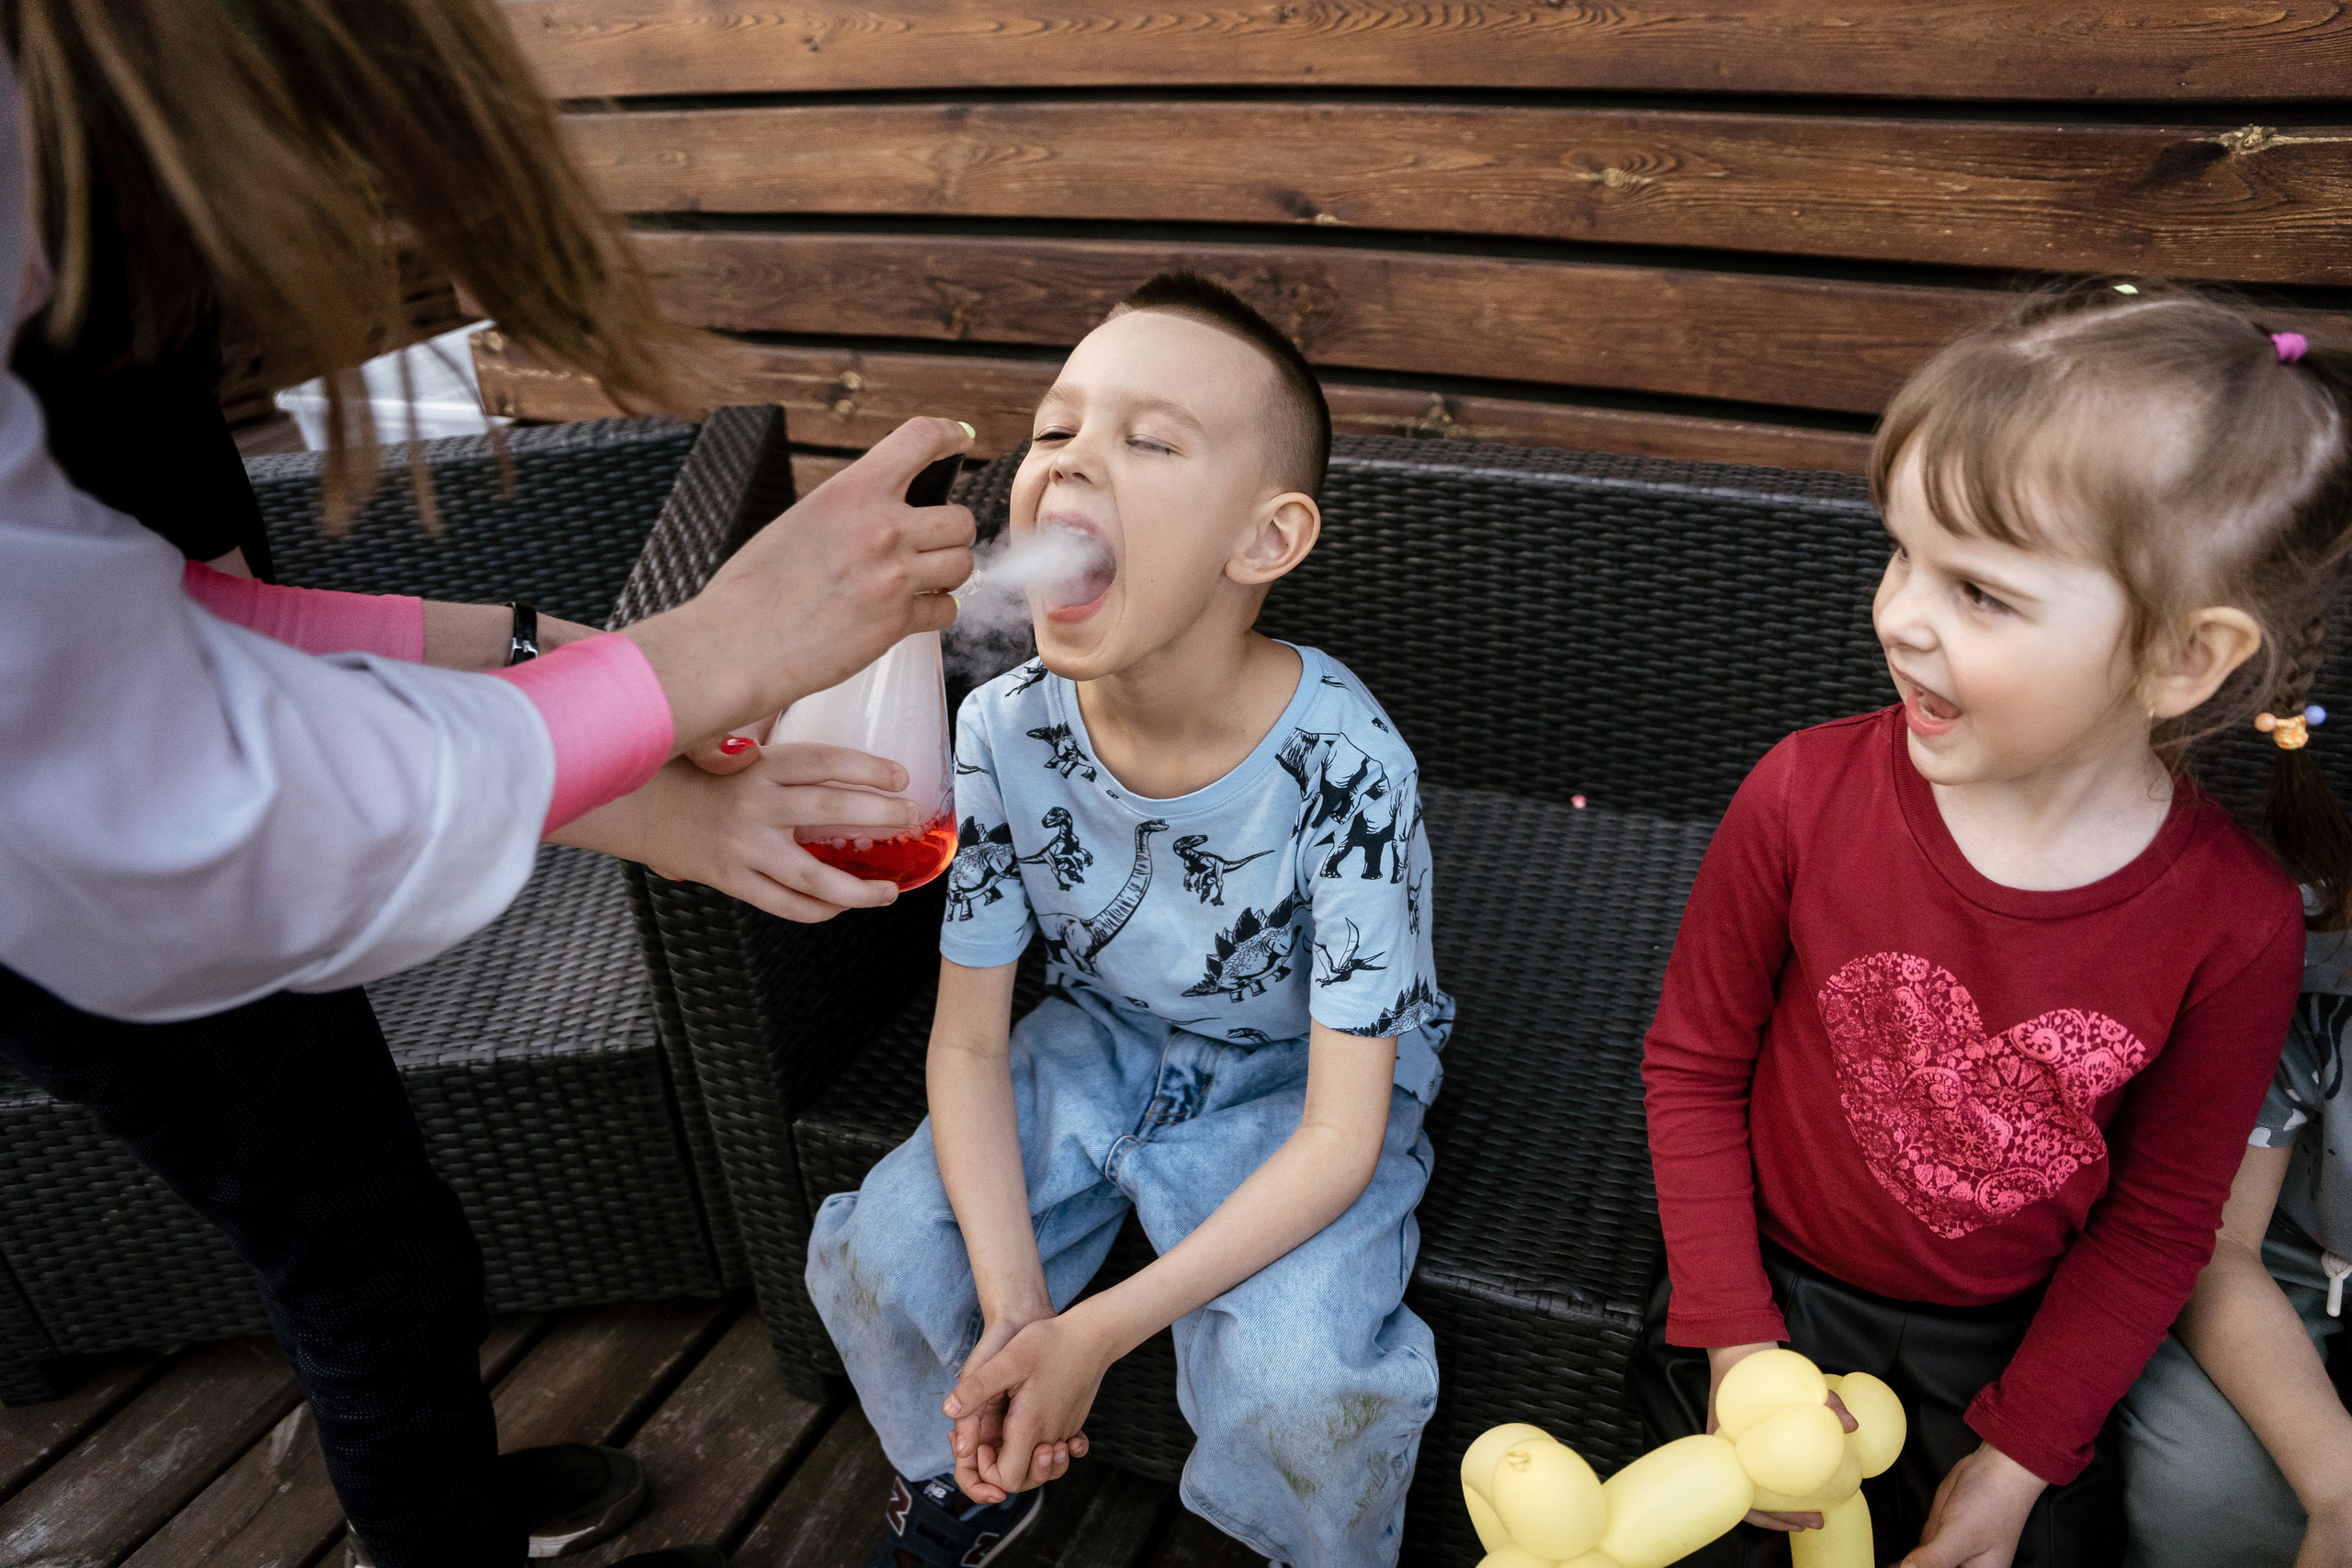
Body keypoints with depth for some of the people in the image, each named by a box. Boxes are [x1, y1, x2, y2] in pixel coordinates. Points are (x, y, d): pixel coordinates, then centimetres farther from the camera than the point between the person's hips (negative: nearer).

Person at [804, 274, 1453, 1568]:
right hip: (1100, 1040, 4)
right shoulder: (1006, 731, -19)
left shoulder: (1341, 764, -31)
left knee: (1297, 1387, -25)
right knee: (877, 1264, -10)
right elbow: (967, 1039, -9)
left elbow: (1339, 1134, -25)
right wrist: (1011, 1302, -21)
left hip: (1294, 1084, -3)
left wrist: (1099, 1330, -27)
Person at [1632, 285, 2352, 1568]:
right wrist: (1737, 1341, -11)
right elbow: (1693, 1064, -10)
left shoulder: (2235, 925, -20)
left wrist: (2020, 1456, -6)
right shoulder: (1807, 797, -22)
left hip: (2010, 1341, 1)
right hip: (1776, 1289, 0)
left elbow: (2158, 1221, -6)